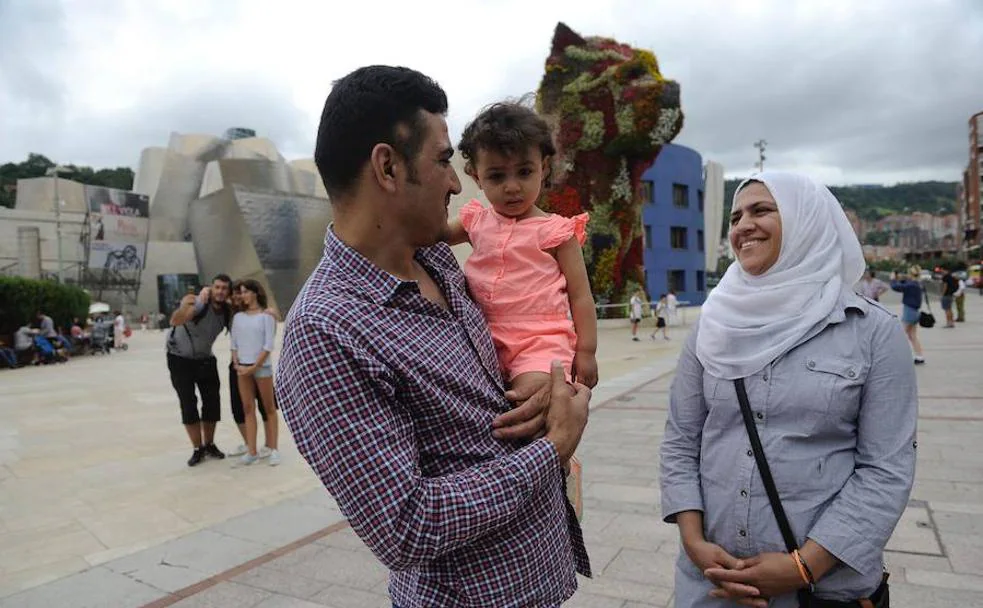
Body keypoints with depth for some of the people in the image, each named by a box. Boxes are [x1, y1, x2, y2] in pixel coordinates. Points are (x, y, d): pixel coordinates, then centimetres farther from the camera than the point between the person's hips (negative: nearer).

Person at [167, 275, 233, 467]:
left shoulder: (228, 312, -10)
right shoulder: (195, 302, -26)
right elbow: (175, 321, -43)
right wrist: (198, 302, -49)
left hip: (205, 359, 4)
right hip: (180, 359, -4)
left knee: (212, 402, 6)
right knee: (188, 405, -2)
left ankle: (209, 444, 24)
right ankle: (197, 449, 11)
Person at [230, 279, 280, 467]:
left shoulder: (266, 316, -5)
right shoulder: (238, 316, 9)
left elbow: (268, 345, -9)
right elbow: (234, 343, 9)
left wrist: (254, 367, -13)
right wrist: (237, 364, -5)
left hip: (262, 366, -4)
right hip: (242, 367, 5)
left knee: (268, 408, 5)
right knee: (248, 409, 5)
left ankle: (272, 449, 11)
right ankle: (252, 451, 9)